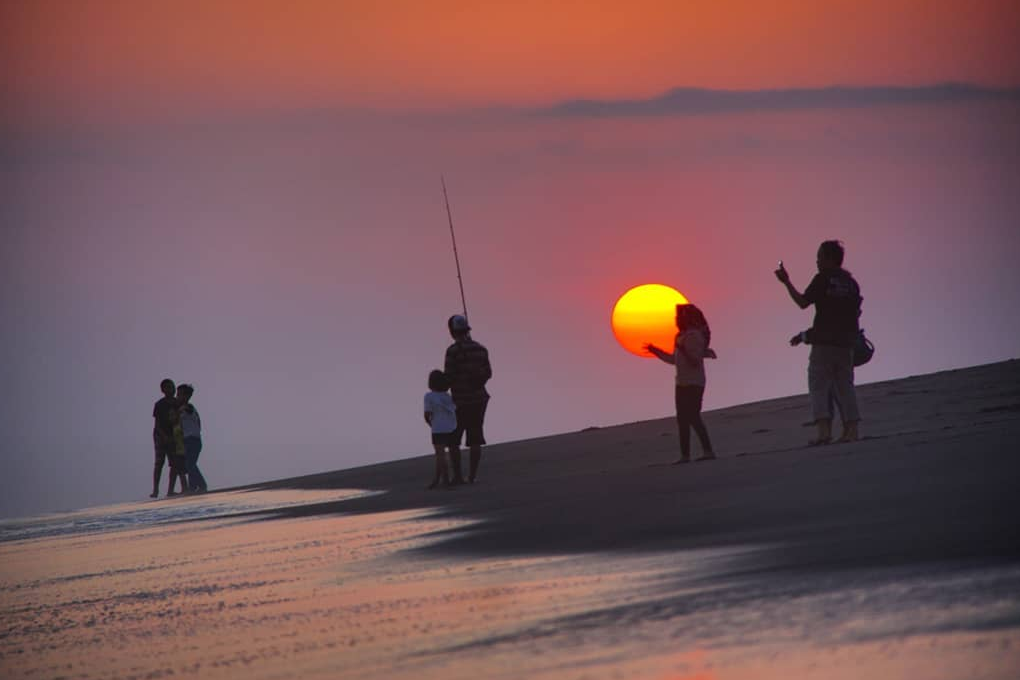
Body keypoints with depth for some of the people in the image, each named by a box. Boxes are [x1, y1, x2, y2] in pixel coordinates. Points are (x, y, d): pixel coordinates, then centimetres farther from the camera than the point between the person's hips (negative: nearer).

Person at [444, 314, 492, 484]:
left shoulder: (453, 351, -15)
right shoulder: (480, 349, 3)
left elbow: (448, 377, -16)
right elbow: (488, 373, 10)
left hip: (461, 401, -5)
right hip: (479, 398, 5)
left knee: (453, 441, 4)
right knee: (475, 440, 9)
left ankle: (457, 476, -2)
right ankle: (472, 475, 8)